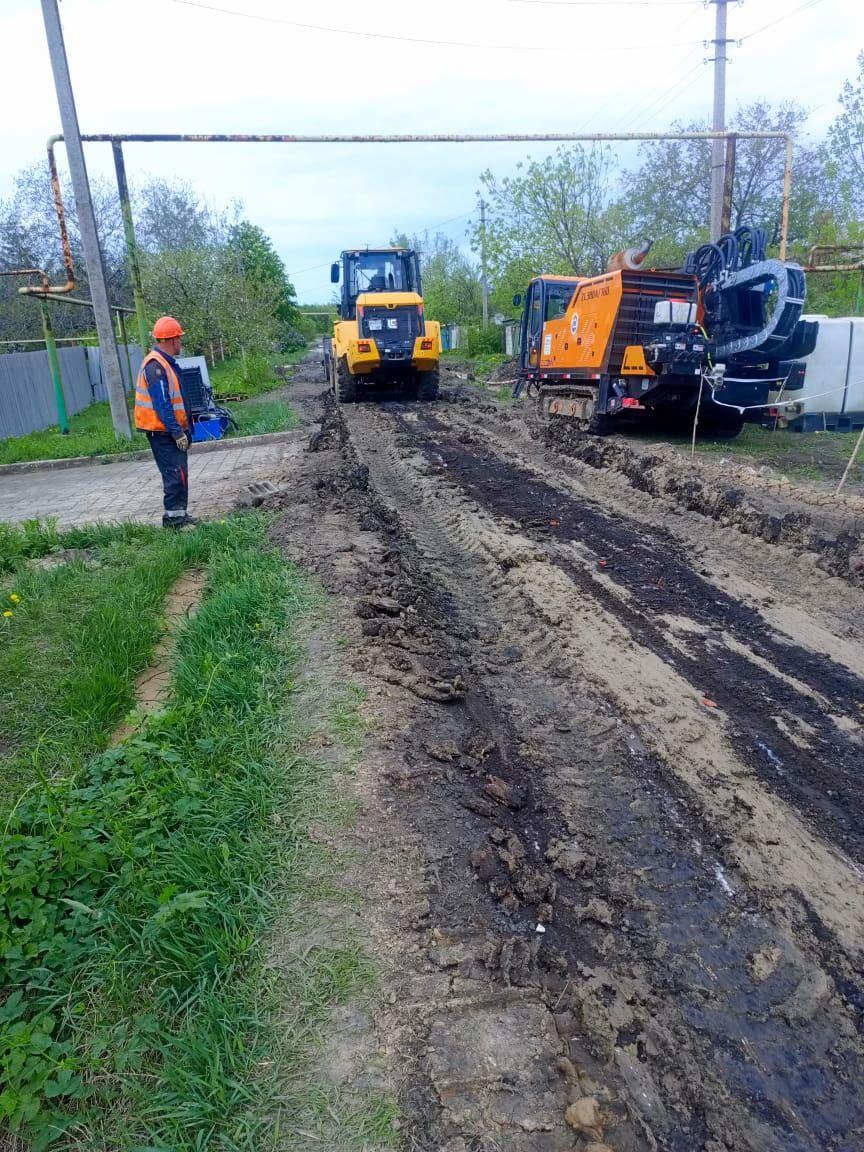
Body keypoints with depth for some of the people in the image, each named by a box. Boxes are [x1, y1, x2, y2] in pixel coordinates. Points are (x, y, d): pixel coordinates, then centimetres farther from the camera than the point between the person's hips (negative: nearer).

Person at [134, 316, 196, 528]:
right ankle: (173, 518, -4)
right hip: (163, 432, -10)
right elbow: (161, 404, -23)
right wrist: (177, 432, -23)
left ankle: (179, 515, 22)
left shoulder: (167, 362, 14)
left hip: (172, 430, 10)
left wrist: (182, 428, 20)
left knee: (180, 473, 14)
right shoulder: (155, 365, -18)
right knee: (176, 475, -10)